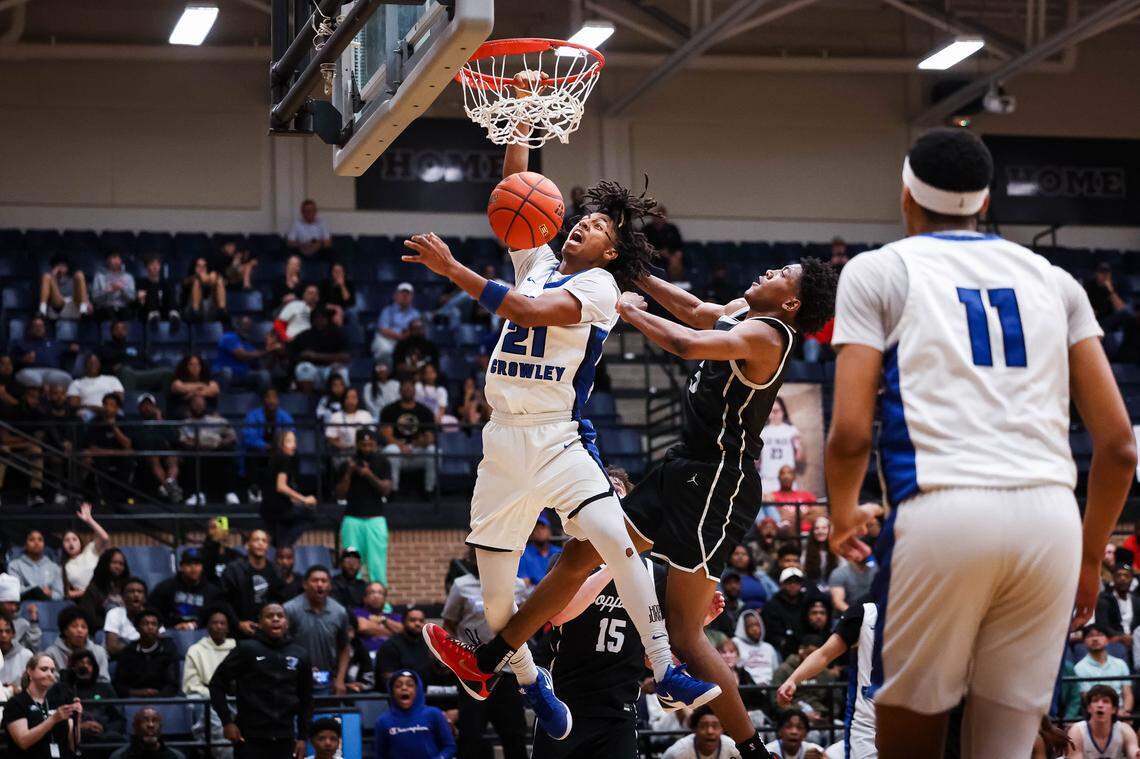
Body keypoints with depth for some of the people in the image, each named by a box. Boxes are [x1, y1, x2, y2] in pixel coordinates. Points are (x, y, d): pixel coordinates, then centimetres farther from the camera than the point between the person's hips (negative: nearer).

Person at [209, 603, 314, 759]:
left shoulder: (299, 655, 8)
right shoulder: (247, 650, -2)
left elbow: (306, 698, 16)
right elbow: (217, 683, 1)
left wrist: (303, 737, 11)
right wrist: (227, 721, -5)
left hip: (285, 740, 3)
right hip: (250, 739, -3)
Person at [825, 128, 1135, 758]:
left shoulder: (878, 270, 11)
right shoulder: (1052, 279, 21)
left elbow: (851, 433, 0)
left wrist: (843, 514, 20)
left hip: (942, 515, -3)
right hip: (1050, 518, 3)